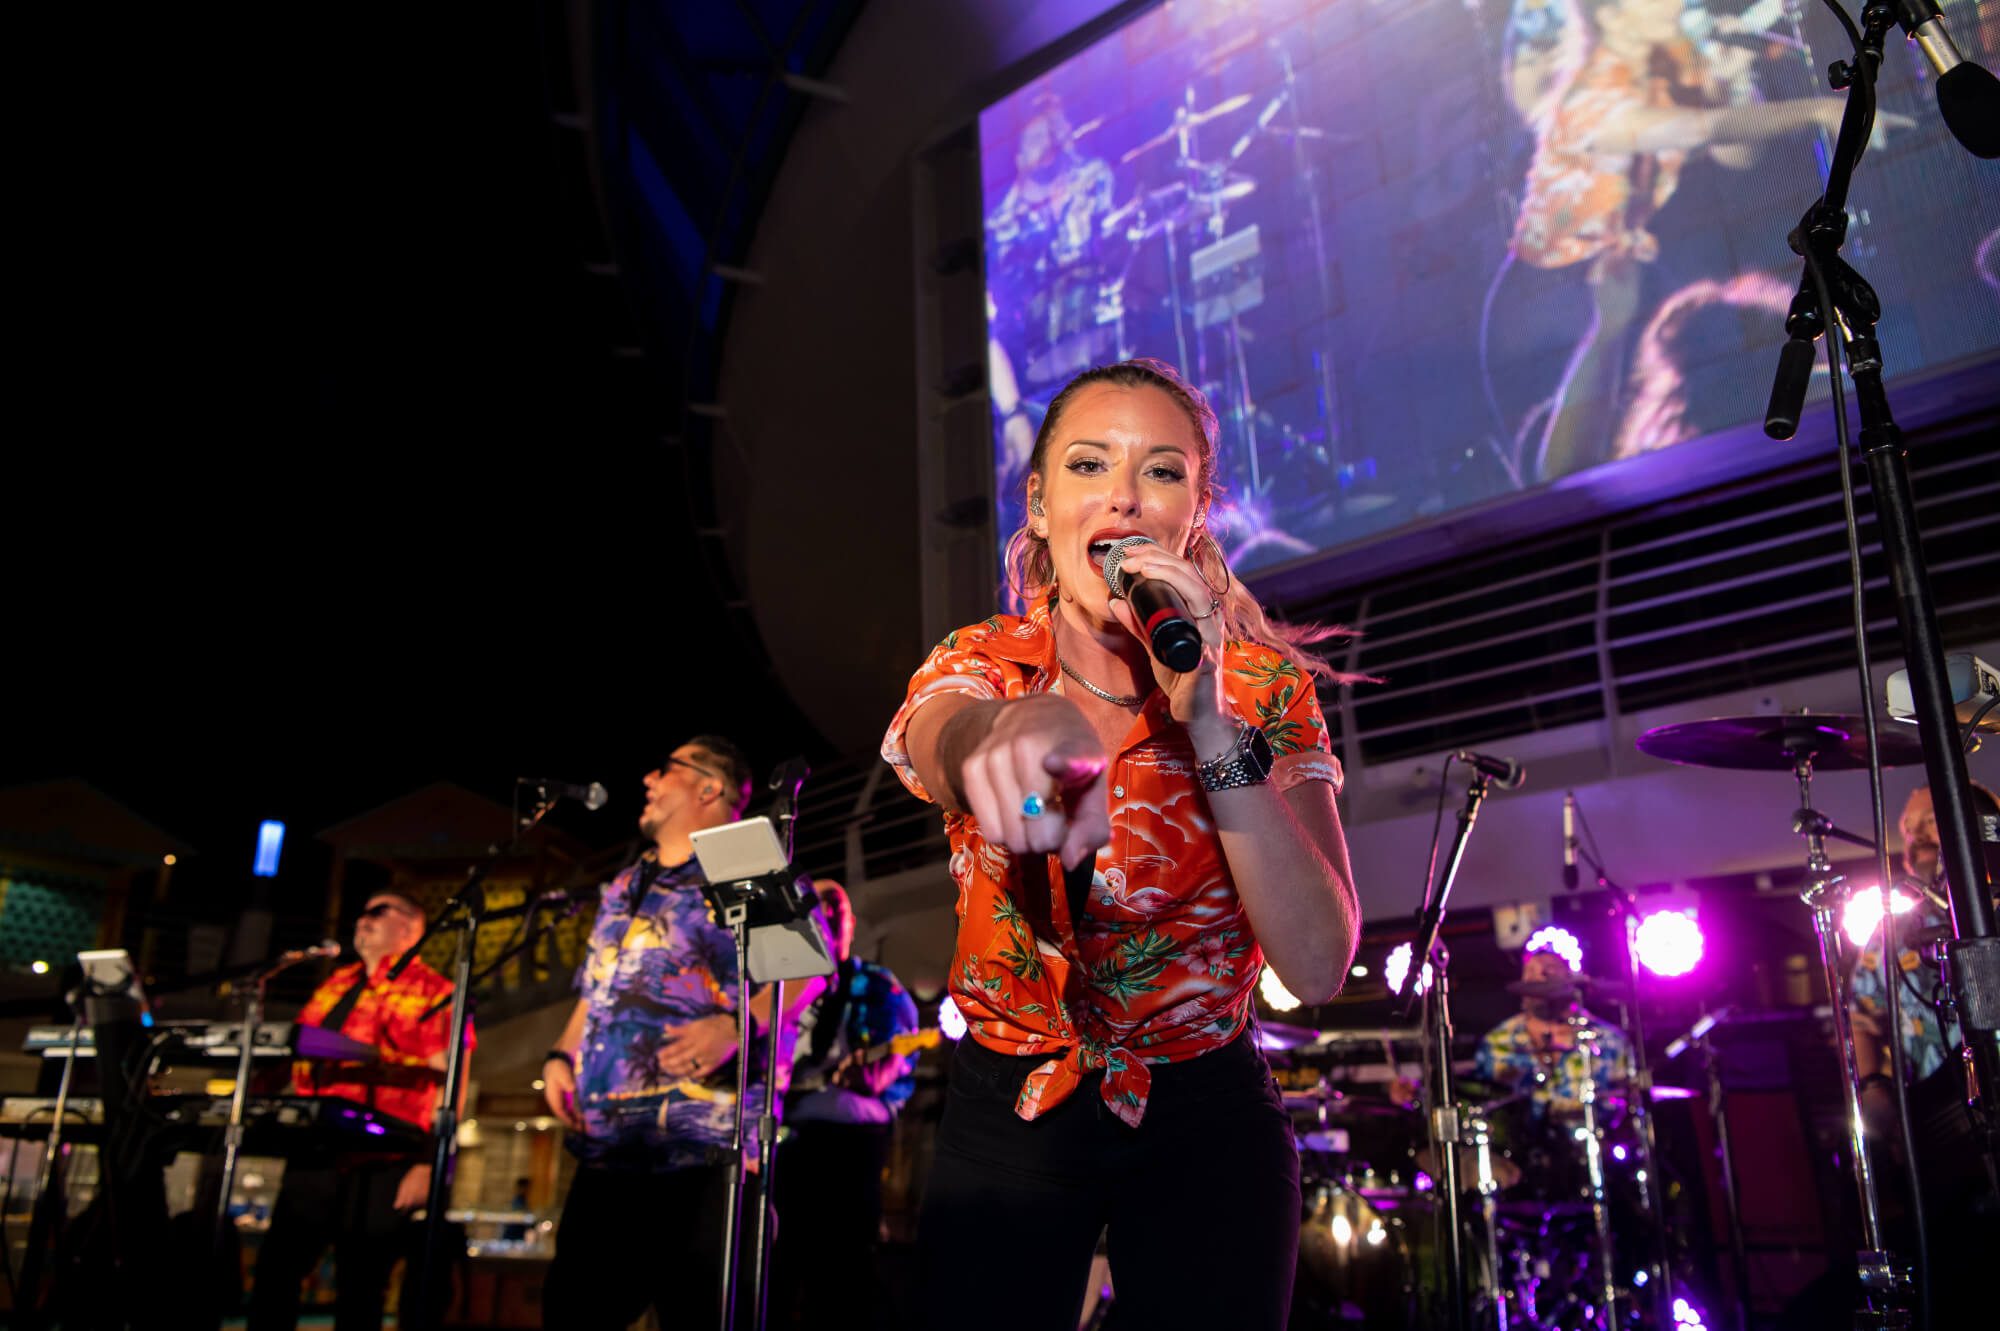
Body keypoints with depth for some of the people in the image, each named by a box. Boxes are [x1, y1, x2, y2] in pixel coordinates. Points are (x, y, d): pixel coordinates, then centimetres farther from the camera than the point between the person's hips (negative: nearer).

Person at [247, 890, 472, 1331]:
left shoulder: (434, 993, -1)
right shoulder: (334, 987, 18)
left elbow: (449, 1086, -8)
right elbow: (296, 1052, 26)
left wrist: (431, 1165, -15)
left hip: (382, 1167, -6)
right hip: (313, 1154, 6)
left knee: (360, 1287, 1)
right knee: (274, 1270, 4)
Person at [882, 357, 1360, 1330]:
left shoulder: (1264, 690, -10)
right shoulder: (983, 661, -8)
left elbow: (1318, 967, -21)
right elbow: (943, 738, -34)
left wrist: (1207, 722, -31)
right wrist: (1029, 725, -58)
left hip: (1206, 1123, 0)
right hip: (1005, 1117, 1)